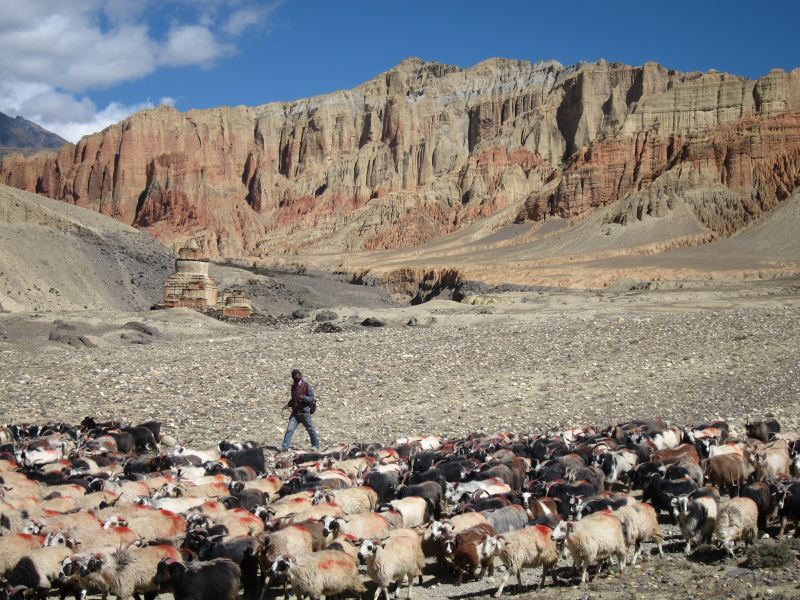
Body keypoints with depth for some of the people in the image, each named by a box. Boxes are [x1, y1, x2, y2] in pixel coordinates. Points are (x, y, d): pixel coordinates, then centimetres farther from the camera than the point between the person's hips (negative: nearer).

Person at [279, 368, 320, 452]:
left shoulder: (306, 386, -5)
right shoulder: (293, 386, 14)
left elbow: (311, 398, -9)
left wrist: (304, 398, -27)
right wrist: (288, 405, 11)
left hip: (304, 412, -5)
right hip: (295, 412, 5)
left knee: (310, 429, 5)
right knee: (289, 429, -6)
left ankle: (316, 445, 20)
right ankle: (284, 447, -7)